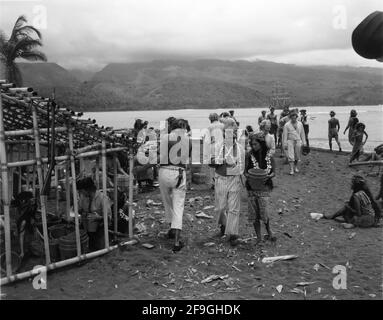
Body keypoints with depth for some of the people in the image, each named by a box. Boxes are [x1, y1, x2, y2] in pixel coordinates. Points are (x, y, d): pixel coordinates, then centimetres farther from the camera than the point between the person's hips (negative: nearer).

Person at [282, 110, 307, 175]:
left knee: (297, 156, 10)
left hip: (298, 141, 3)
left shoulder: (300, 124, 7)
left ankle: (296, 167, 28)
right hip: (290, 141, -3)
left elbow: (302, 133, 12)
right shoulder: (287, 125, -3)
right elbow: (285, 135, -3)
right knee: (290, 156, -11)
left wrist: (304, 142, 10)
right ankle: (291, 169, -11)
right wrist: (285, 144, -6)